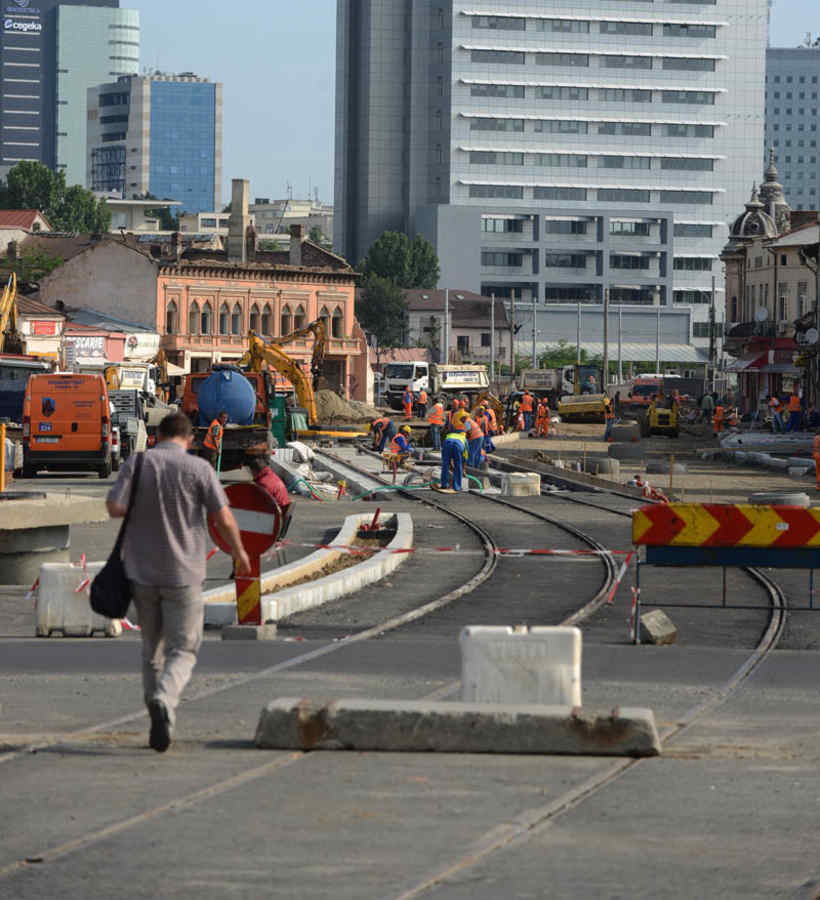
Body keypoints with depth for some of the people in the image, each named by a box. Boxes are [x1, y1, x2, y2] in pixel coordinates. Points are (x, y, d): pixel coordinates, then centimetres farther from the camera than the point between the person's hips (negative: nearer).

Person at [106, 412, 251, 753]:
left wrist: (141, 502, 10)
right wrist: (239, 552, 10)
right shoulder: (198, 469, -7)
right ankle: (163, 700, -27)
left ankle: (160, 724, 17)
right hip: (183, 573, -3)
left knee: (152, 648, 17)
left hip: (142, 572, 3)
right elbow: (224, 519, -7)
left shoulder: (136, 463, -1)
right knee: (182, 651, 2)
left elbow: (115, 508, -11)